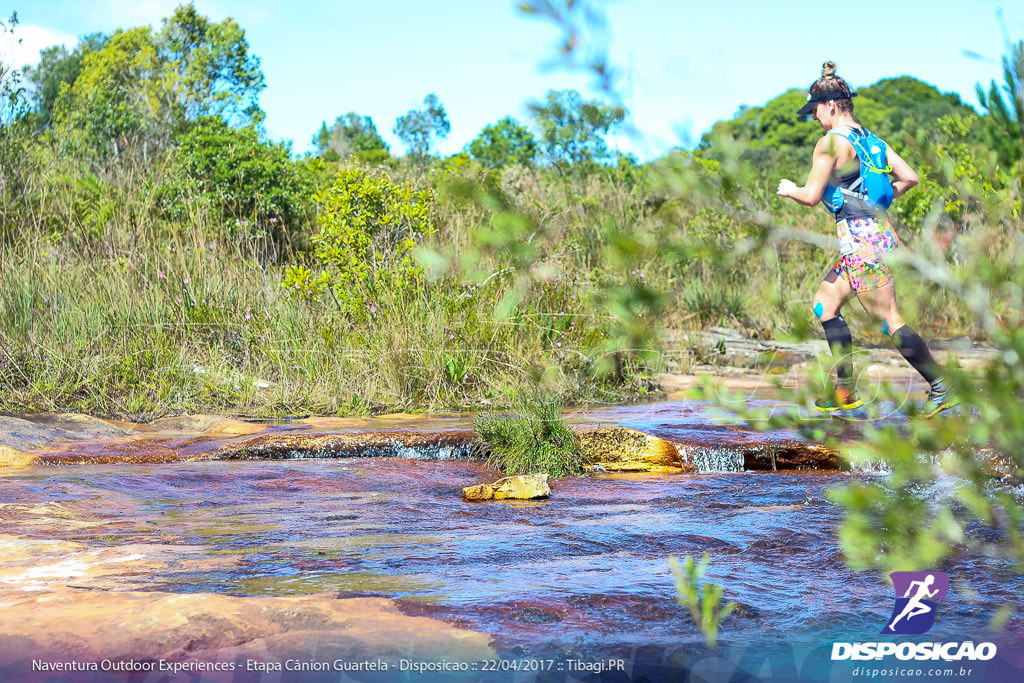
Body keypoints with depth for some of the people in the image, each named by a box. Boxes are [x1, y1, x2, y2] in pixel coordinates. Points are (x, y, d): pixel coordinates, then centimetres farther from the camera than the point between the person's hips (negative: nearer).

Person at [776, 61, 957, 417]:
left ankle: (941, 387, -5)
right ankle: (845, 390, 17)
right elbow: (910, 178, 12)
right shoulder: (871, 139, 14)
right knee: (825, 303, 15)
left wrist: (789, 189, 7)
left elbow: (811, 196, -13)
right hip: (878, 230, 10)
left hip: (859, 238, -10)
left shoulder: (831, 142, -10)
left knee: (889, 320, -7)